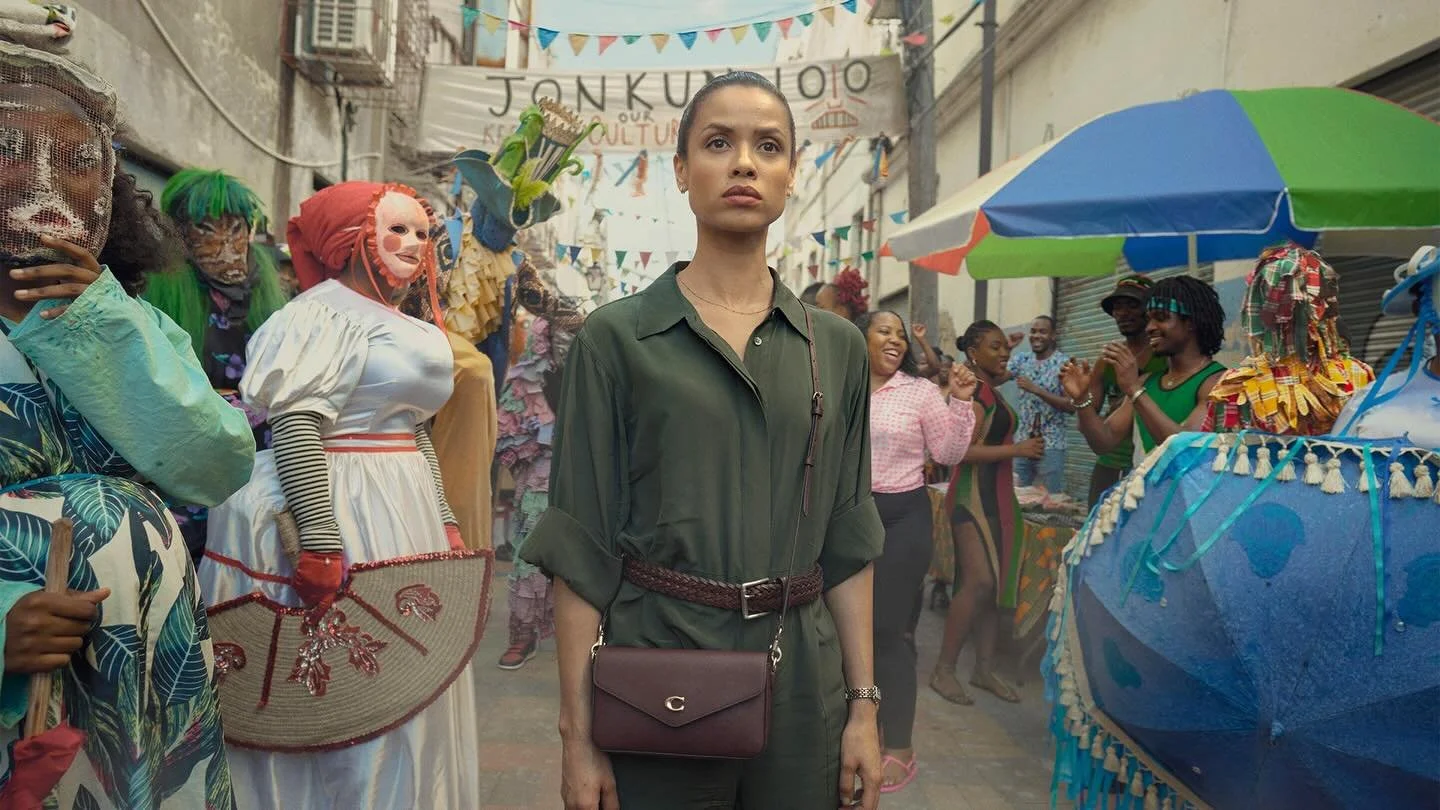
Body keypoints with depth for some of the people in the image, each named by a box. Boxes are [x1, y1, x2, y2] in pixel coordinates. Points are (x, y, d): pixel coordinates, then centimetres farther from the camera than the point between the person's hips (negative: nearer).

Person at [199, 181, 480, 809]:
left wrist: (445, 521, 16)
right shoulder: (323, 311, -11)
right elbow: (295, 425, -21)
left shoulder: (407, 327, 17)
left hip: (407, 519, 9)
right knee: (351, 701, 1)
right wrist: (321, 541, -27)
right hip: (348, 516, -9)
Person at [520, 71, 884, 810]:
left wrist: (863, 703, 3)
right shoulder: (617, 337, -5)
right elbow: (581, 546, -6)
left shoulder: (838, 347, 4)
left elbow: (847, 540, 6)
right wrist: (577, 731, -8)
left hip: (802, 681, 3)